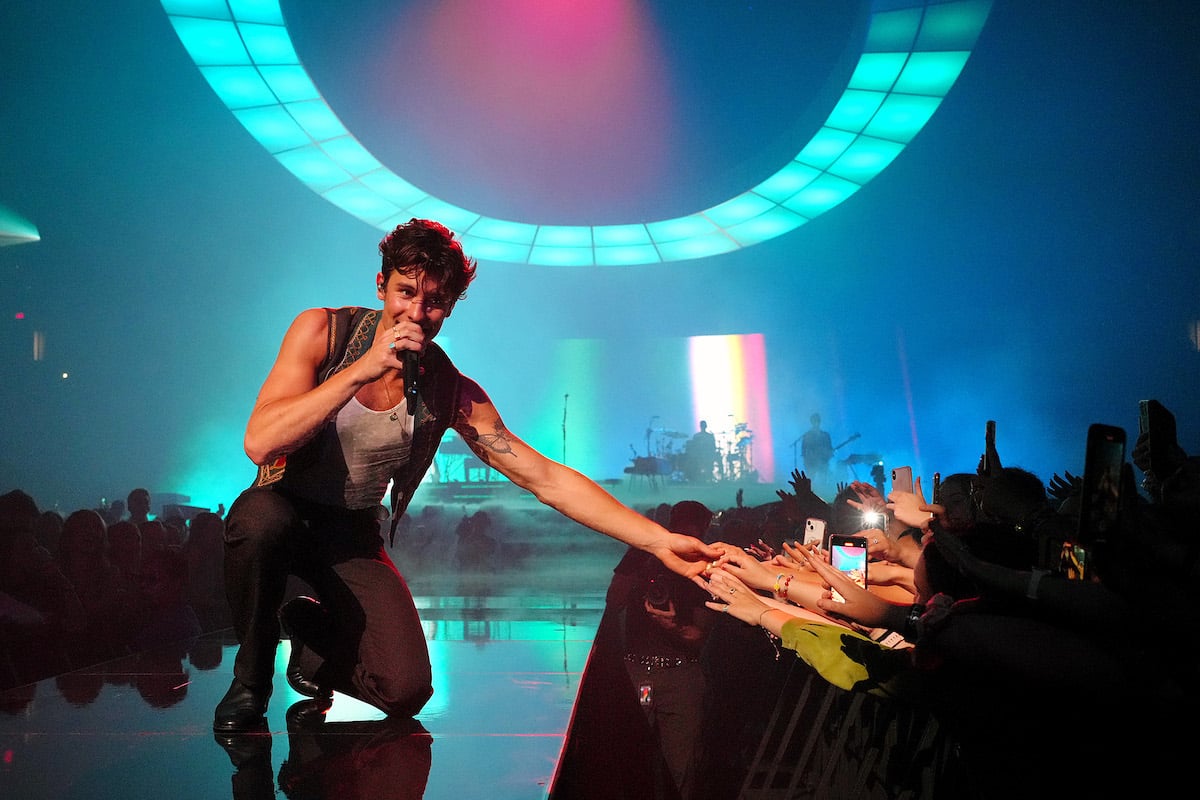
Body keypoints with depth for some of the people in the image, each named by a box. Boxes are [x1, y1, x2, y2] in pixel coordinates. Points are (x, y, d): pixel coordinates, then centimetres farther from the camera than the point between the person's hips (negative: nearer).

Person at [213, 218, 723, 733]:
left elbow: (547, 479, -13)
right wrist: (363, 369, -34)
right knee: (260, 517, -38)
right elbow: (260, 444, -26)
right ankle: (251, 676, -8)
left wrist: (660, 541, -21)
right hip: (282, 510, -1)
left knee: (406, 690, -17)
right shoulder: (322, 332, -15)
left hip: (352, 537, 1)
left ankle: (314, 627, 18)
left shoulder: (451, 392, -11)